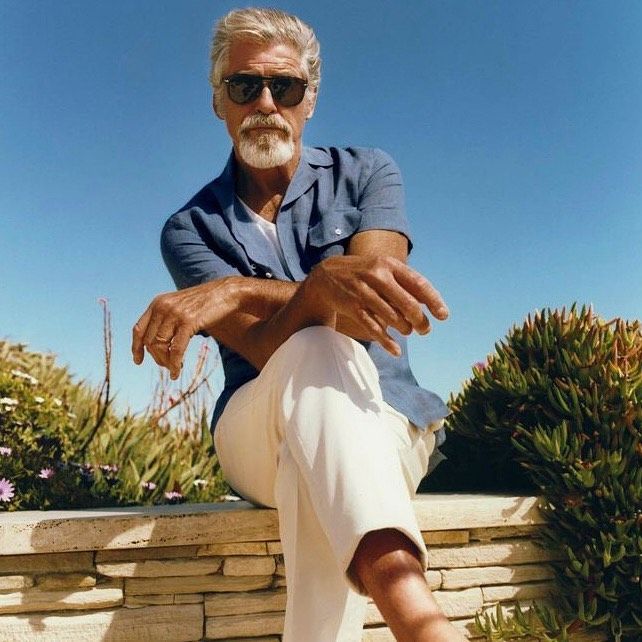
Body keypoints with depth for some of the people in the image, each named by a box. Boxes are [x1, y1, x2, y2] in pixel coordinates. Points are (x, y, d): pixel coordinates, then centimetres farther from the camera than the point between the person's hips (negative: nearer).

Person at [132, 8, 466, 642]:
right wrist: (329, 281, -39)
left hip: (387, 420, 1)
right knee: (317, 354, -36)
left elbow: (369, 298, -16)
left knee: (314, 472, -36)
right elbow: (266, 349, -16)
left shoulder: (366, 172, 5)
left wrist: (236, 291, -29)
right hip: (257, 436, 0)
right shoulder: (190, 229, 3)